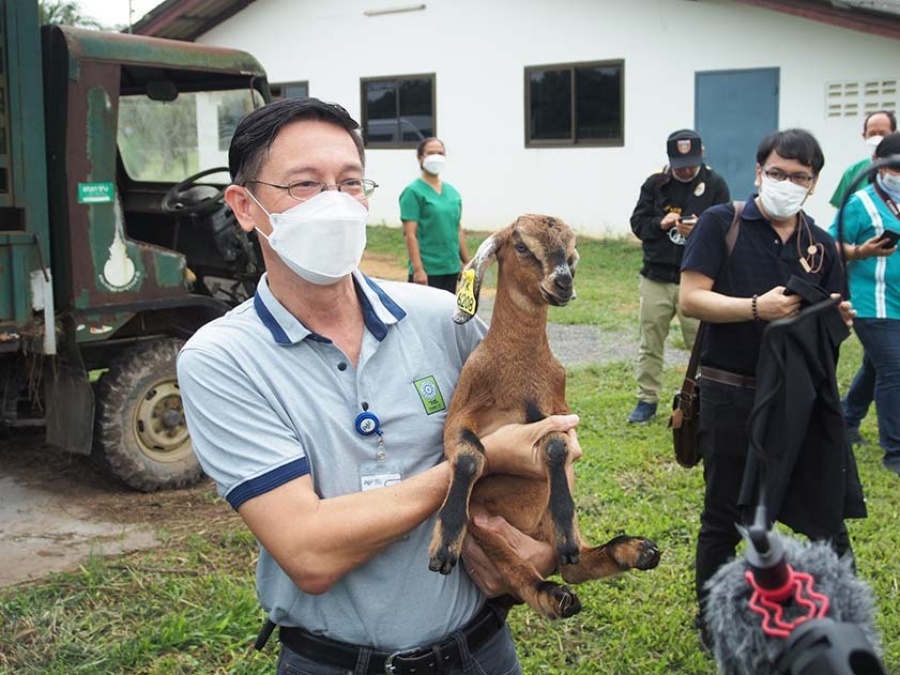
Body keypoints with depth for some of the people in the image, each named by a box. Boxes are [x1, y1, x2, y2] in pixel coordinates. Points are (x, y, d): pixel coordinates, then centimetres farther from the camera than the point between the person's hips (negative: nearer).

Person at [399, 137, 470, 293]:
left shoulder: (452, 191, 12)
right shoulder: (413, 192, -7)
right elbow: (409, 234, -13)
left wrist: (467, 263, 15)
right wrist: (418, 268, -19)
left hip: (451, 268, 7)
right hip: (427, 270, -7)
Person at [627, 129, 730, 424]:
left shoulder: (715, 185, -2)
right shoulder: (655, 184, 4)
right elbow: (637, 222, 5)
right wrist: (660, 224, -15)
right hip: (656, 278, 3)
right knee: (650, 342, 9)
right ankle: (647, 400, 21)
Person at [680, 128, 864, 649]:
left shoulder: (821, 245, 9)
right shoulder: (722, 224, -4)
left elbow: (831, 322, 13)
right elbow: (691, 298, -11)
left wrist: (839, 319, -11)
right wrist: (757, 307, -24)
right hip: (733, 396, -3)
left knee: (829, 519, 6)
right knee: (724, 519, 10)